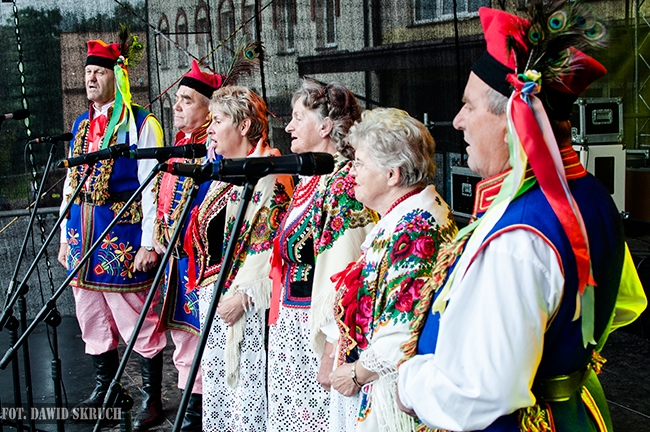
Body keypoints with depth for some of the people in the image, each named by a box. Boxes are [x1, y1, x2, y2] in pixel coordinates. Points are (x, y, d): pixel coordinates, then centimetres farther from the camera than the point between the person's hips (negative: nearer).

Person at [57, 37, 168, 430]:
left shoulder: (141, 124, -6)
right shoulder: (81, 125, 16)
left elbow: (152, 186, -11)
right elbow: (71, 182, 19)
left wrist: (148, 243, -17)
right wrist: (66, 235, 14)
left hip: (123, 236, -7)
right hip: (83, 236, 7)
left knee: (138, 320, -1)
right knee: (91, 319, 14)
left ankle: (152, 400, 10)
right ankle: (105, 388, 29)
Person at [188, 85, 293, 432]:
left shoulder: (270, 175, -12)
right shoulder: (225, 175, 16)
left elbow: (273, 247, -18)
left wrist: (243, 296, -21)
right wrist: (204, 289, 18)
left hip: (247, 305, -9)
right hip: (213, 299, 9)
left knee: (247, 390, -3)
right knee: (216, 388, 14)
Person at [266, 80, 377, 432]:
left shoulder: (343, 182, -17)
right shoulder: (312, 178, 12)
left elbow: (343, 273, -22)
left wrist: (333, 350, -23)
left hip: (318, 333, -9)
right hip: (290, 326, 9)